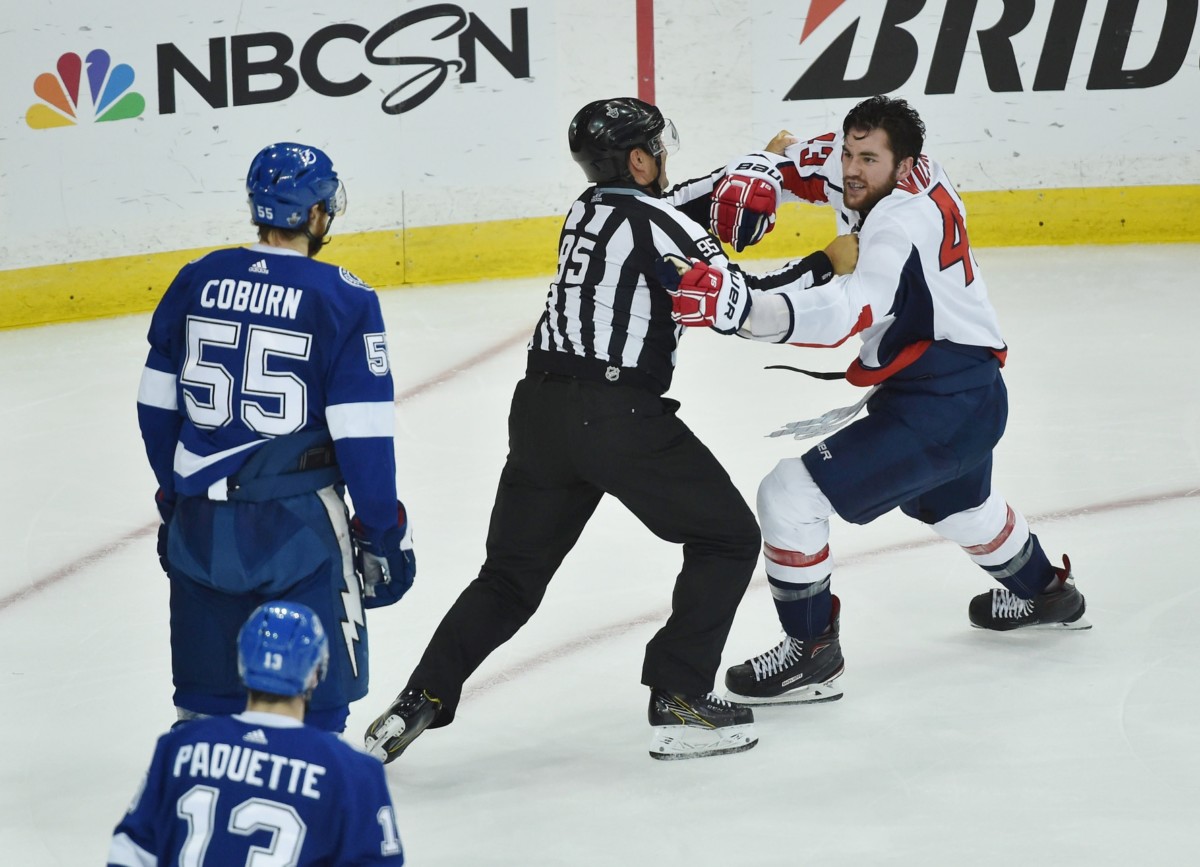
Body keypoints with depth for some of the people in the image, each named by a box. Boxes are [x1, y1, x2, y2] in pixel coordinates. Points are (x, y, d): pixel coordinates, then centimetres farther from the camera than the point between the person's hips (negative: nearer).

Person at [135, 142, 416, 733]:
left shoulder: (196, 282, 3)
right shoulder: (344, 301, -11)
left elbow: (157, 406, 9)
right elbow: (362, 434, -12)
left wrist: (174, 494, 22)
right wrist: (382, 530, -3)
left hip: (201, 522, 5)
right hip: (299, 525, -5)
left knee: (207, 688, 16)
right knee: (316, 695, 5)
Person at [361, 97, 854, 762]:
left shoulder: (590, 209, 17)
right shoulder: (658, 224, -6)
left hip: (541, 407, 7)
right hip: (618, 414, -7)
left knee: (512, 571, 16)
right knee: (727, 538, 8)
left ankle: (418, 703, 7)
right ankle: (678, 705, 2)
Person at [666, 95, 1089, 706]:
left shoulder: (902, 225, -29)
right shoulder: (871, 170, -2)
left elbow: (847, 312, -45)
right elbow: (800, 156, 16)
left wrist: (741, 307, -59)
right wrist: (758, 181, -8)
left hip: (939, 406, -11)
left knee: (790, 496, -15)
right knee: (955, 504, 38)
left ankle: (811, 653, -4)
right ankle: (1044, 593, 62)